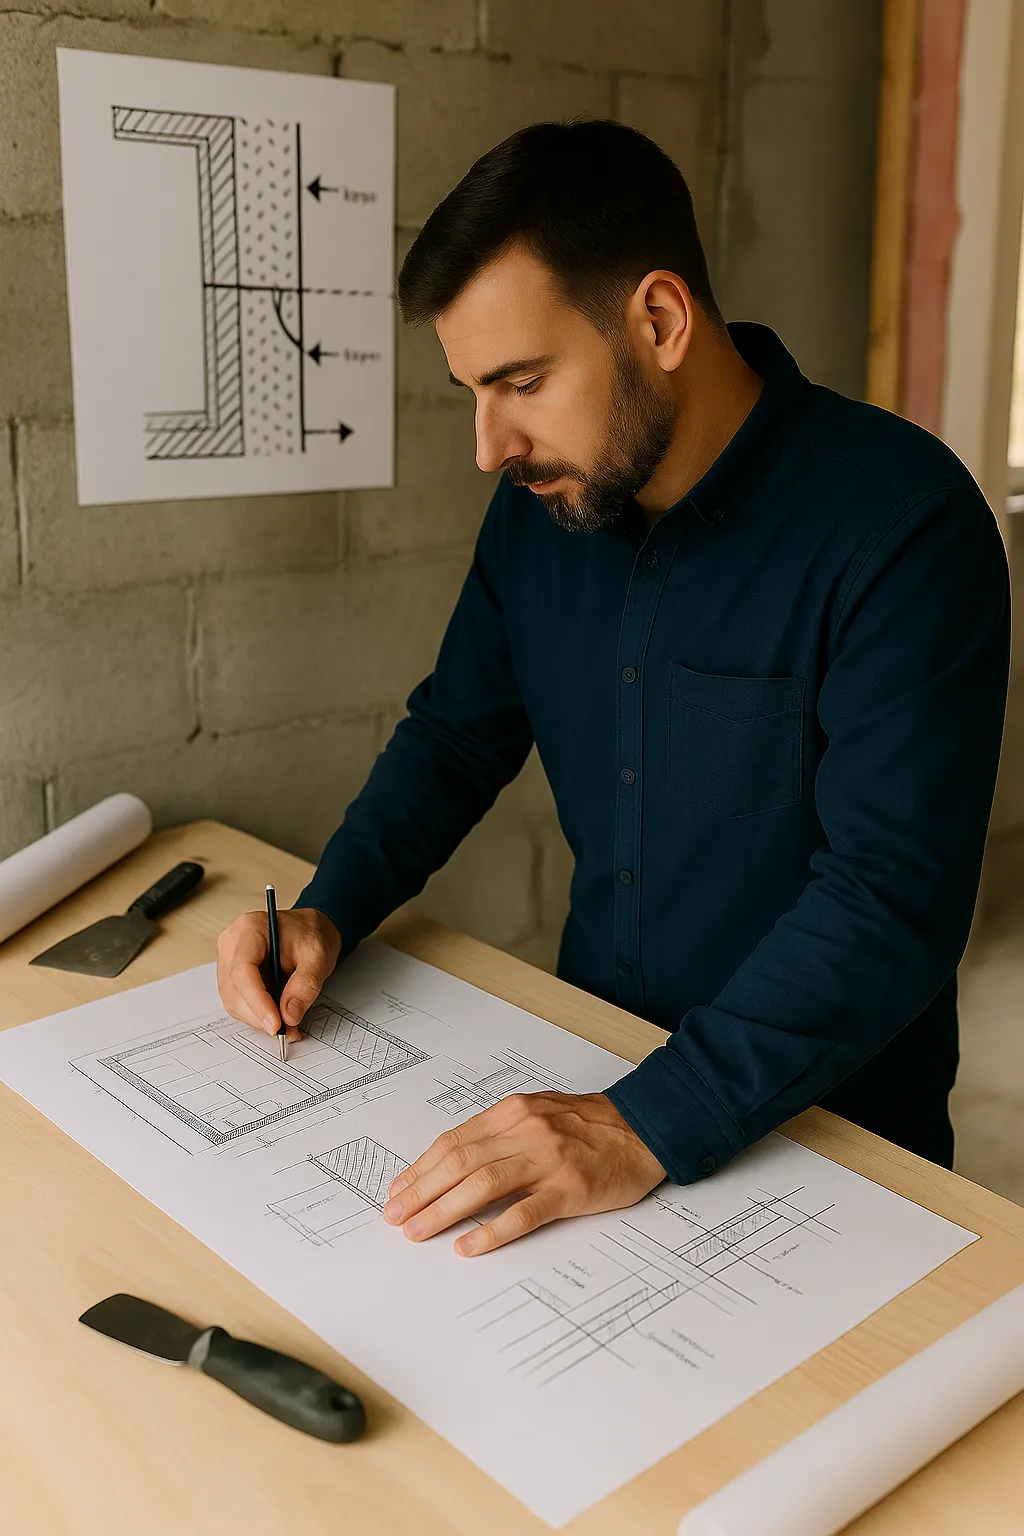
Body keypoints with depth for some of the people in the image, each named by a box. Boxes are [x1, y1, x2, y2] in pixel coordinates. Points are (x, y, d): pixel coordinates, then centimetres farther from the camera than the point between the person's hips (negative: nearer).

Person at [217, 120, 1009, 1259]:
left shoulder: (901, 523, -20)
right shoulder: (541, 503, 1)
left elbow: (891, 903, -25)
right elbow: (457, 735, 12)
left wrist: (652, 1125, -33)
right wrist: (327, 912, -3)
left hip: (826, 1124, -4)